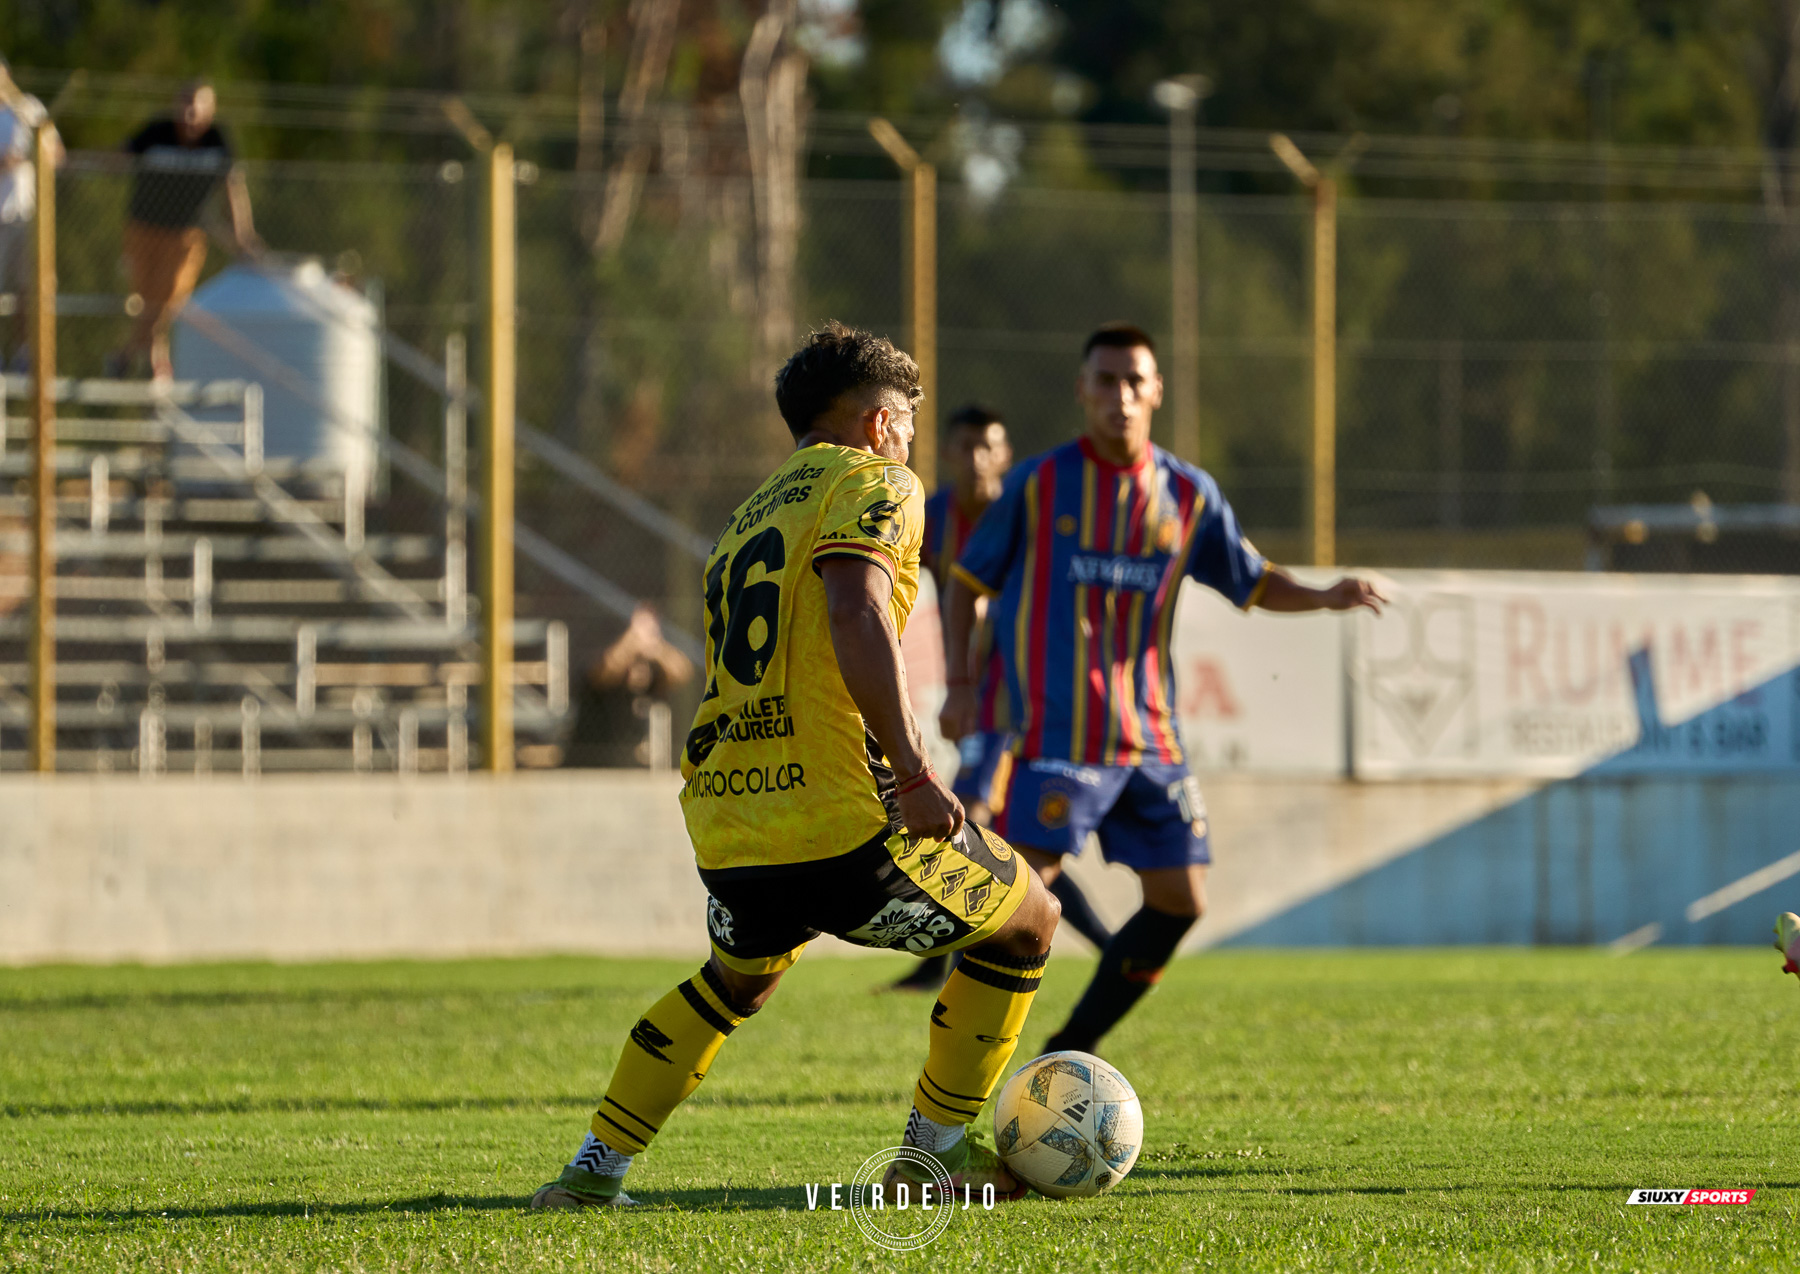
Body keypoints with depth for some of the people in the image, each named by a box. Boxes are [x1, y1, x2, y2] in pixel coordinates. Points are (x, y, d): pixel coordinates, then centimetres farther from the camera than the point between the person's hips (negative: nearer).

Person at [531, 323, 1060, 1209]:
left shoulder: (746, 519, 25)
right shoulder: (873, 485, 0)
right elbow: (856, 613, -19)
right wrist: (913, 774, -21)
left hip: (726, 844, 8)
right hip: (841, 826, -8)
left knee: (738, 975, 36)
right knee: (1027, 922, 15)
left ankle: (595, 1170, 28)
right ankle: (937, 1148, 18)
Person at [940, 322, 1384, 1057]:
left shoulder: (1188, 495, 8)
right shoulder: (1036, 485, -1)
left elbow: (1254, 583, 18)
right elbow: (967, 582, 7)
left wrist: (1324, 598, -2)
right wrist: (958, 684, -4)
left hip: (1149, 740, 5)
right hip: (1060, 738, -5)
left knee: (1179, 902, 4)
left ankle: (1072, 1054, 17)